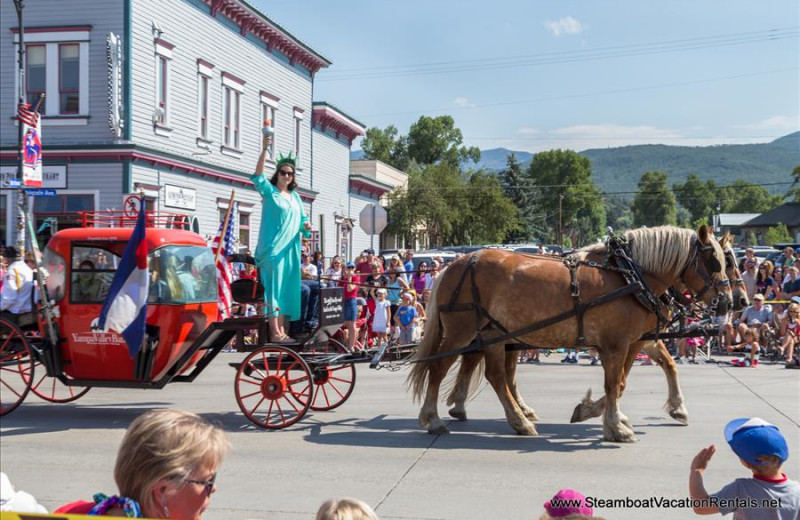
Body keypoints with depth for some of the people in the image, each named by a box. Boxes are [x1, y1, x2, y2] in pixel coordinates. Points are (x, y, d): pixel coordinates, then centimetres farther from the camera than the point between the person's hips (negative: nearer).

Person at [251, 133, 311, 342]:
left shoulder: (295, 196, 15)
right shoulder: (269, 192, -1)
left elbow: (302, 219, 17)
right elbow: (258, 176, -18)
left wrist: (306, 225, -8)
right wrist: (264, 149, -29)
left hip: (290, 249, 6)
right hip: (273, 248, -6)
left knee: (286, 288, 6)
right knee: (274, 287, -9)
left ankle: (282, 330, 11)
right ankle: (275, 332, -11)